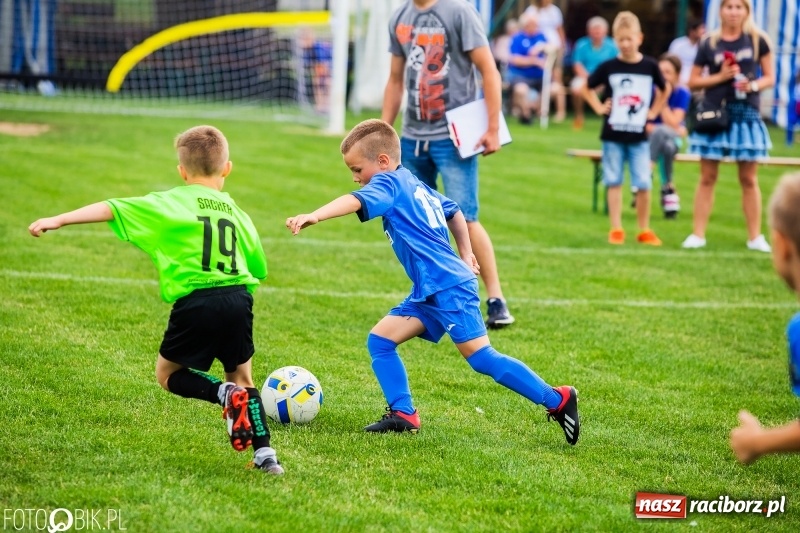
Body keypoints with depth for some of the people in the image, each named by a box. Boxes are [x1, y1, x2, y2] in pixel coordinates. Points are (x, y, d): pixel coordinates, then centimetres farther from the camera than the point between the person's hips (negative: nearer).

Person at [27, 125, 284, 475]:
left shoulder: (171, 203, 5)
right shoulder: (236, 212, 18)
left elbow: (112, 209, -2)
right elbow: (259, 268, 22)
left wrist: (59, 220, -3)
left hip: (196, 302, -4)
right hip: (238, 300, 4)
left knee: (168, 374, 16)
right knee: (242, 378, 21)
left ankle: (224, 393, -10)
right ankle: (265, 453, 8)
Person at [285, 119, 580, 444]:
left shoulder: (389, 183, -8)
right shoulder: (415, 185, 21)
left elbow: (357, 201, -28)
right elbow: (453, 210, 36)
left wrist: (314, 216, -41)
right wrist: (465, 253, 41)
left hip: (450, 288, -10)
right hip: (428, 294, 10)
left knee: (482, 358, -11)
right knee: (380, 341, 5)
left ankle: (557, 400, -5)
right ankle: (404, 415, 2)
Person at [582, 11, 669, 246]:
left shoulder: (650, 66, -1)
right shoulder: (608, 67, -2)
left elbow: (664, 90, 17)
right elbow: (587, 89, 12)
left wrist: (654, 112, 7)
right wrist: (599, 107, 0)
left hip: (639, 136, 0)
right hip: (613, 134, 0)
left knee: (643, 184, -1)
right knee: (614, 182, 4)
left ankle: (644, 230, 10)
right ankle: (616, 229, 9)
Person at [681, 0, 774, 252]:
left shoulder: (757, 40, 1)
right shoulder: (709, 43, 1)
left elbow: (770, 77, 5)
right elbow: (693, 82, 4)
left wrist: (753, 85, -15)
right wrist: (720, 77, -10)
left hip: (746, 115, 0)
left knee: (748, 179, 5)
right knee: (707, 177, 3)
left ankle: (755, 237, 11)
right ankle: (698, 234, 7)